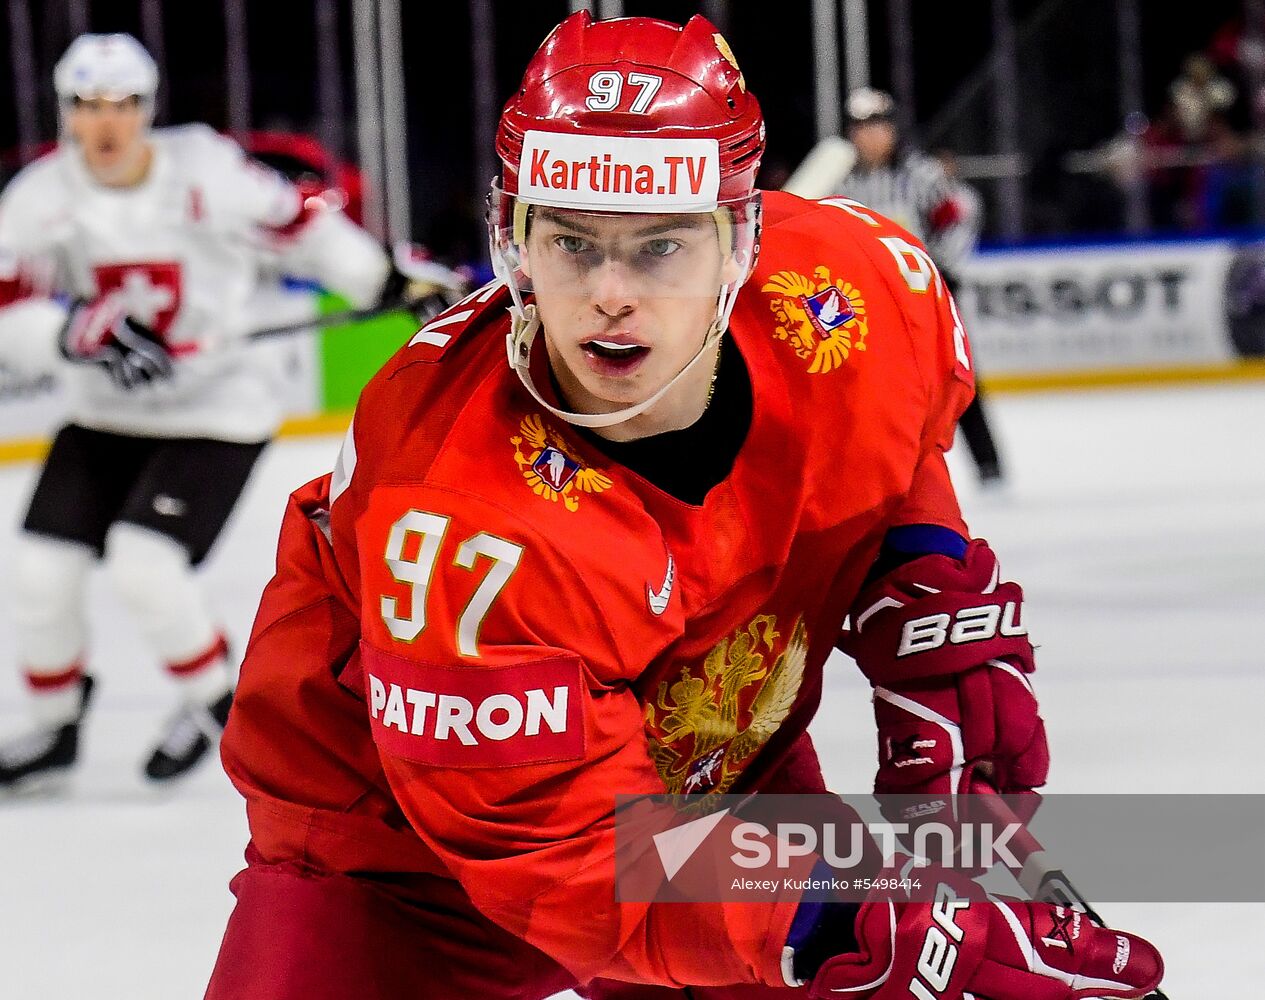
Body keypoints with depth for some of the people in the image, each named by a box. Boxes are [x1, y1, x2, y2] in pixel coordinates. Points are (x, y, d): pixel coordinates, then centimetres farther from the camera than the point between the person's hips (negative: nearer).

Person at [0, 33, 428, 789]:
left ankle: (214, 697, 8)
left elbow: (297, 226, -3)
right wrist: (73, 329, -30)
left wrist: (394, 281, 0)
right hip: (107, 413, 4)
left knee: (142, 558, -19)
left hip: (218, 408, -4)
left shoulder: (207, 172, -17)